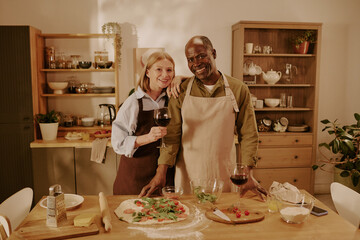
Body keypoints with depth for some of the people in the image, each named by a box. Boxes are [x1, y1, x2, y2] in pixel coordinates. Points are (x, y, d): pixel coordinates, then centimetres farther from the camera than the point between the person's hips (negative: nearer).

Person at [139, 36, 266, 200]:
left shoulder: (238, 90, -3)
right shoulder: (181, 91, -3)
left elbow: (248, 134, 0)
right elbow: (172, 134, -5)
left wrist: (247, 173, -6)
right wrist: (161, 173, -12)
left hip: (224, 175, 0)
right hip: (187, 175, 0)